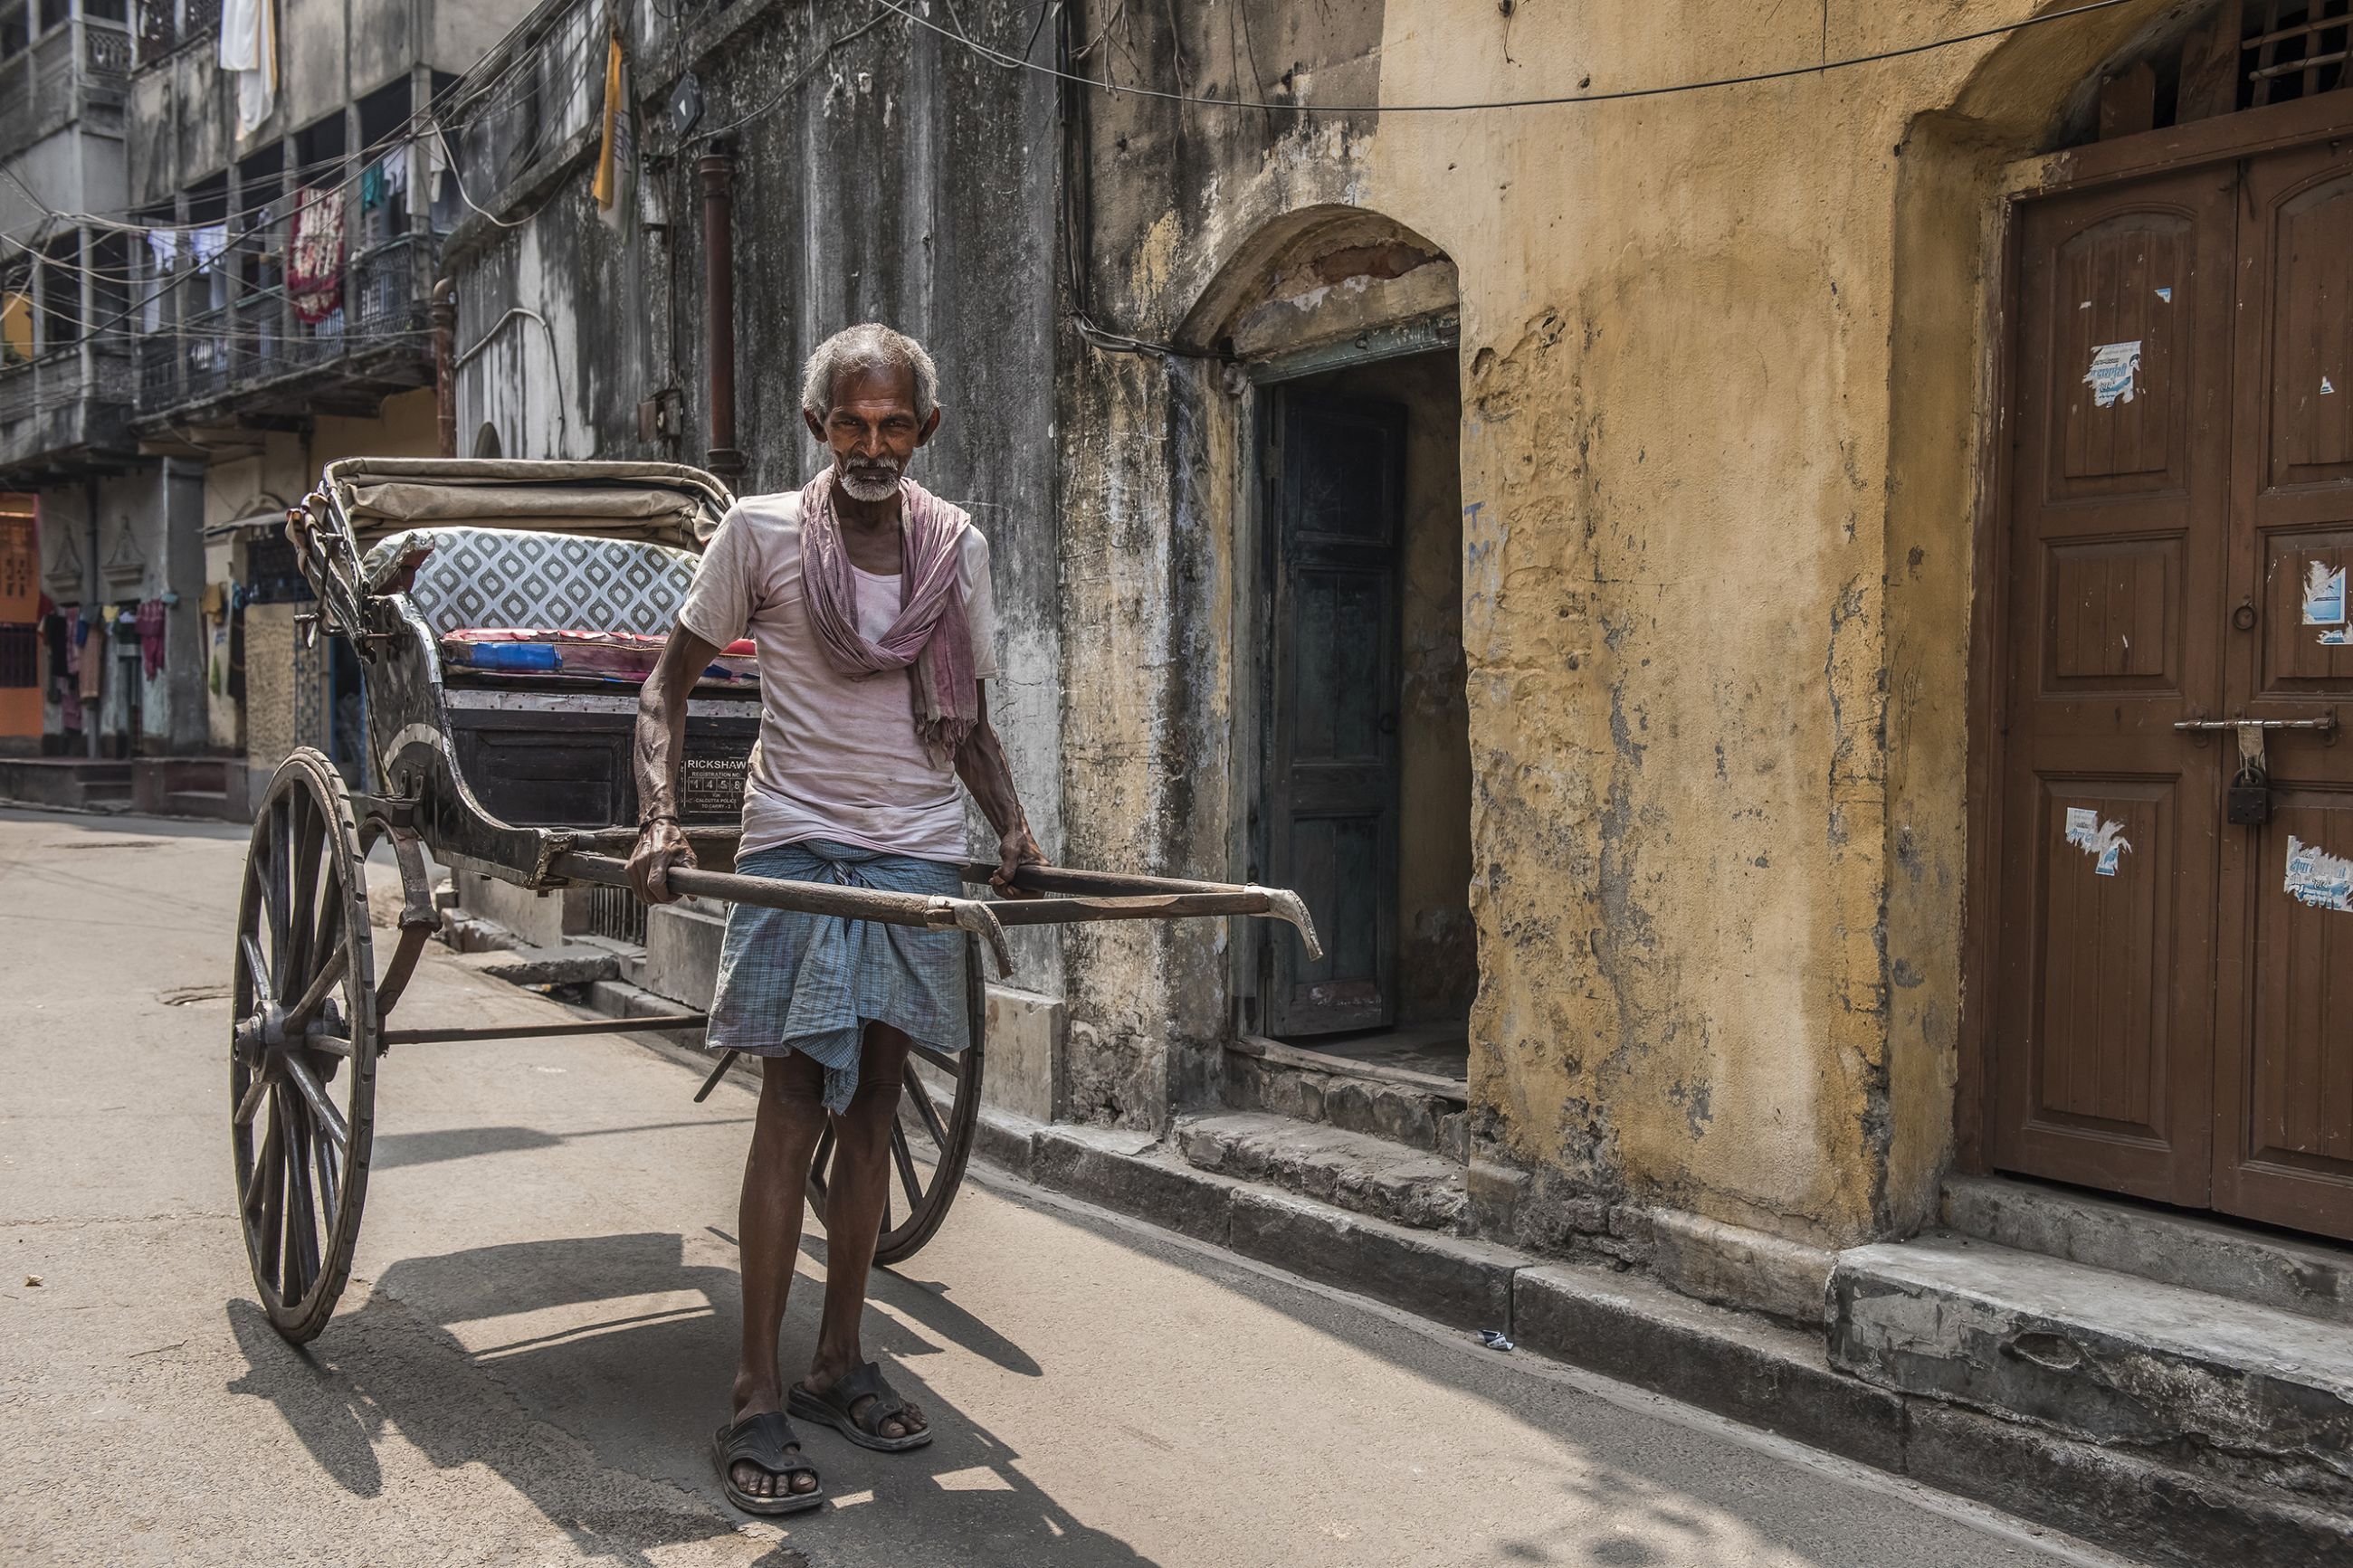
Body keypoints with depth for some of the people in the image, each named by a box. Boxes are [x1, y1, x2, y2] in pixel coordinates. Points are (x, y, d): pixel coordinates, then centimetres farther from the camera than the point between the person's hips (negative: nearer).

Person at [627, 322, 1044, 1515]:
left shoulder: (958, 547, 5)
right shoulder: (761, 531, -4)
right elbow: (670, 682, 1)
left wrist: (1012, 826, -2)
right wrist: (659, 821, -13)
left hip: (919, 857, 4)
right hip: (797, 850, -3)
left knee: (872, 1110, 9)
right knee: (792, 1111, -5)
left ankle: (839, 1362, 21)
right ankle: (757, 1397, 2)